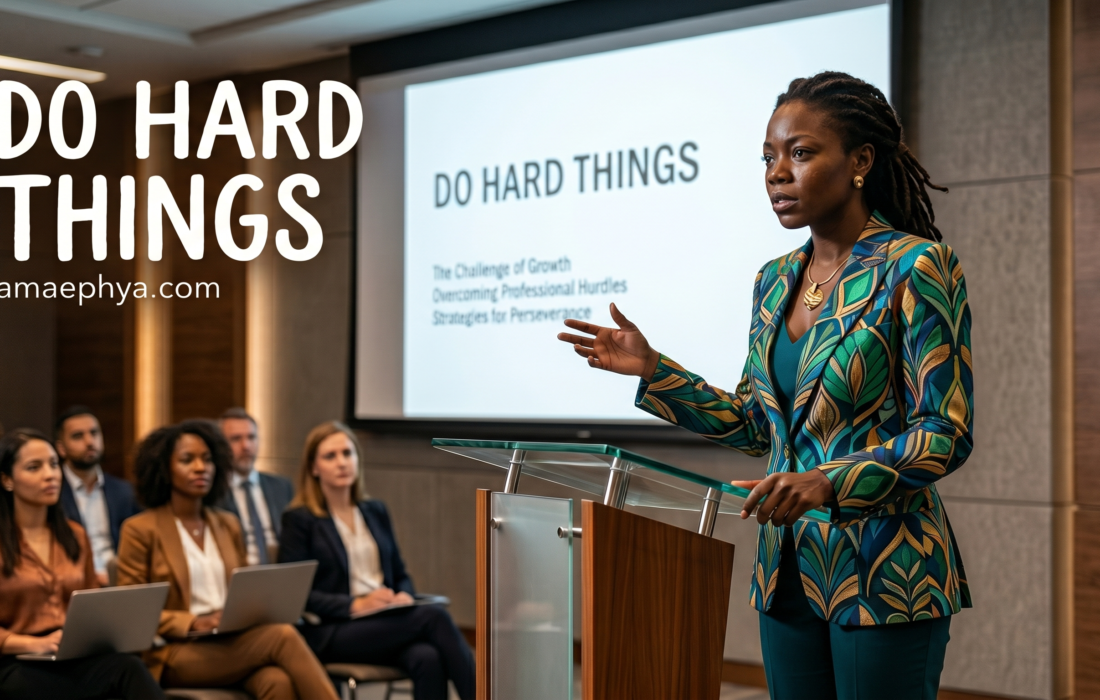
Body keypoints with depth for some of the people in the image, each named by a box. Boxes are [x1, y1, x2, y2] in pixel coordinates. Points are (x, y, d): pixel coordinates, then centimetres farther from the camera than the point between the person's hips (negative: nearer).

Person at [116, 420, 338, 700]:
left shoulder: (228, 525, 18)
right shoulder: (140, 530, 0)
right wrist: (194, 622, -17)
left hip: (233, 643, 5)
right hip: (174, 653, -5)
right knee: (283, 636, -31)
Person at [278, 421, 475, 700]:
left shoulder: (376, 512, 19)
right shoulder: (299, 520, 2)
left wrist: (404, 596, -3)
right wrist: (356, 604, -18)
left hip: (385, 624, 5)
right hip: (331, 633, -5)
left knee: (428, 658, -33)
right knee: (434, 616, -30)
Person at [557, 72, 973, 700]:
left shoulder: (917, 267, -11)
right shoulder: (775, 281, 10)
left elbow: (947, 435, -14)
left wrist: (830, 483, -27)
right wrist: (652, 369, 6)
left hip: (883, 576, -6)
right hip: (788, 571, 6)